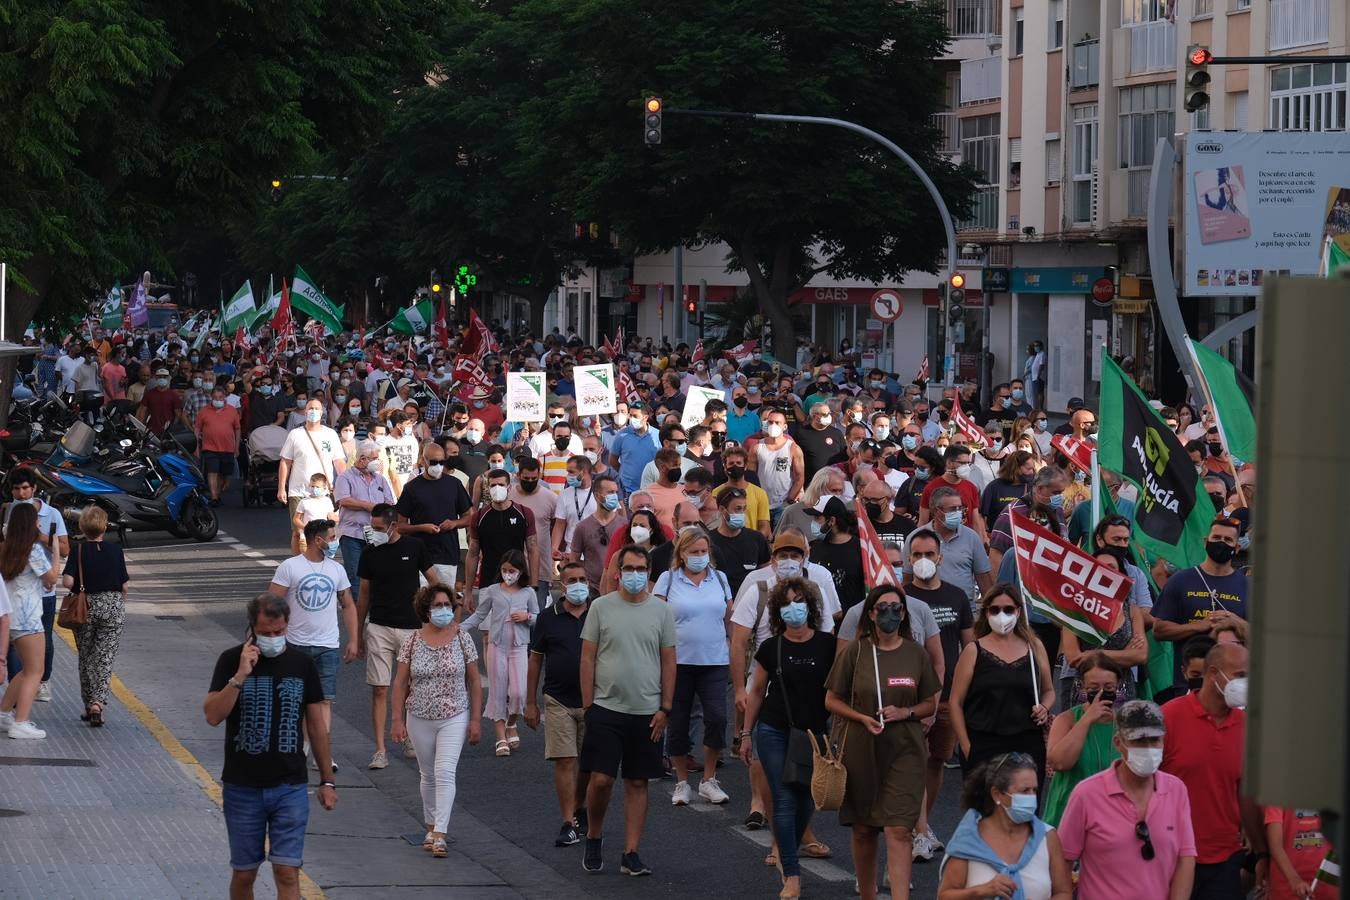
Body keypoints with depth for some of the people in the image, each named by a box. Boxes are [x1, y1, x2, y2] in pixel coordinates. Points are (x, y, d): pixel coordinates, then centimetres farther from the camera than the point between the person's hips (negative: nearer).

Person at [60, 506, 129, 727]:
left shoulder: (79, 551, -7)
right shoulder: (115, 550, -4)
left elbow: (67, 581, -16)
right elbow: (124, 585, -1)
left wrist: (78, 588, 6)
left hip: (85, 607, 0)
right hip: (113, 607, 0)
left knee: (85, 658, 15)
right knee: (104, 658, 1)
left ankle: (89, 705, 18)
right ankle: (97, 703, -16)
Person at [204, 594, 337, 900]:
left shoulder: (302, 664, 2)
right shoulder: (232, 661, -4)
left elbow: (316, 725, 9)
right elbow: (213, 716, -13)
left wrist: (327, 780, 9)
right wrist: (240, 676, -23)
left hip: (290, 787, 0)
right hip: (242, 787, 0)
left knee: (287, 873, -7)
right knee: (244, 874, 8)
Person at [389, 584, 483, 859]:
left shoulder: (461, 638, -3)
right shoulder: (412, 641, -2)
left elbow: (474, 681, 1)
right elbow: (400, 683, 2)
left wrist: (475, 720, -2)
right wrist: (397, 720, -3)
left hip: (454, 718, -2)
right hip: (420, 719, 2)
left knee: (445, 773, -13)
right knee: (428, 775, 13)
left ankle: (440, 835, -17)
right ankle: (431, 827, 27)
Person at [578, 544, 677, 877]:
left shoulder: (661, 610, 4)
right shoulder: (601, 607, 1)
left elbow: (669, 662, 6)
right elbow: (588, 659, 2)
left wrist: (665, 709, 1)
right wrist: (588, 705, -3)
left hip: (647, 712, 2)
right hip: (606, 708, -1)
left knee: (638, 783, 5)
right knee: (601, 779, -6)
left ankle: (631, 854, 9)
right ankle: (593, 838, 18)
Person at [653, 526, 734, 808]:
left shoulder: (719, 579, 9)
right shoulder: (668, 579, 1)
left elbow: (730, 620, 14)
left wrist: (734, 656, 11)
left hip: (714, 662, 1)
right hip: (678, 662, -1)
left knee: (717, 718, -12)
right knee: (678, 723, 5)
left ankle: (708, 780, 4)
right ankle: (682, 782, 20)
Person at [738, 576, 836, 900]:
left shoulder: (828, 645, -1)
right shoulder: (771, 648, 0)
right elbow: (756, 693, 8)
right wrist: (746, 734, 8)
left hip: (815, 734, 1)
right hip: (775, 733, -1)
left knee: (806, 799, 9)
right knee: (785, 800, -5)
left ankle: (787, 855, 33)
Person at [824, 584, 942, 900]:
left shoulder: (916, 654, 2)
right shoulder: (855, 652, -1)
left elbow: (931, 704, 10)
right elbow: (832, 700, 4)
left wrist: (905, 712, -11)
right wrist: (863, 719, -12)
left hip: (904, 751, -1)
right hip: (861, 751, 1)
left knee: (900, 829, -12)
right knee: (863, 829, 10)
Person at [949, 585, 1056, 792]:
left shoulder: (1034, 647, 11)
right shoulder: (974, 651, 3)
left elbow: (1048, 691, 23)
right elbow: (956, 702, 2)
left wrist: (1044, 708, 0)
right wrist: (966, 747, -6)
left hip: (1027, 744, 2)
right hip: (983, 746, -2)